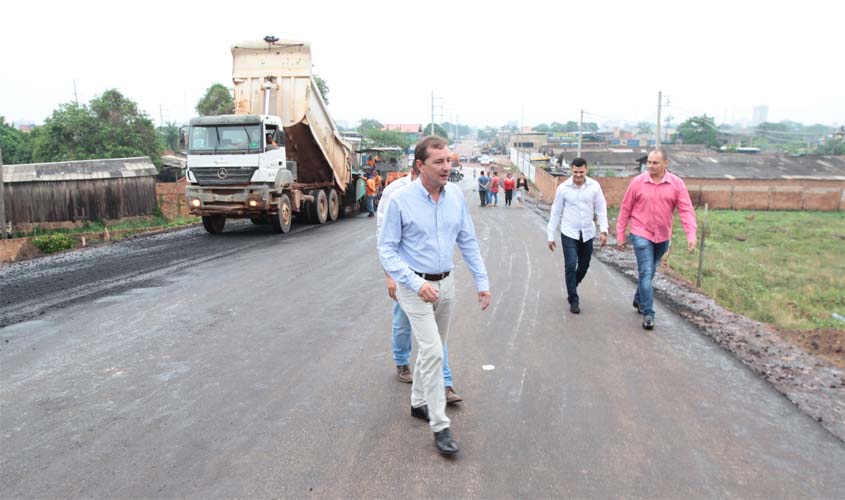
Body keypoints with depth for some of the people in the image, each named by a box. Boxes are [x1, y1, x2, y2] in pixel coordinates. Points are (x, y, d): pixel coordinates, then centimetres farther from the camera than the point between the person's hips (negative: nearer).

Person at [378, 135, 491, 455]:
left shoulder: (456, 195, -2)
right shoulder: (400, 200, -15)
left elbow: (468, 241, 6)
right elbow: (386, 249, -12)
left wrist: (482, 281, 3)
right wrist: (416, 283, -23)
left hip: (445, 284, 5)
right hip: (415, 287, -5)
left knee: (431, 349, 18)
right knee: (433, 352, -9)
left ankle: (419, 402, 38)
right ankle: (440, 426, 2)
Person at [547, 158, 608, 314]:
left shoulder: (594, 186, -3)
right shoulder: (563, 188, -5)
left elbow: (601, 209, 2)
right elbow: (556, 212, 1)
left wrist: (603, 230, -8)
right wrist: (551, 235, 2)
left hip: (587, 233, 2)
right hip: (569, 233, -2)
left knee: (584, 266, 13)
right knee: (571, 266, -8)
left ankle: (572, 288, 40)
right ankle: (573, 300, 4)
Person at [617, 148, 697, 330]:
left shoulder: (677, 184, -5)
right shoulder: (638, 182, -8)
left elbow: (686, 211, -8)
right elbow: (625, 209, -1)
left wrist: (691, 236, -19)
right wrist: (620, 235, 0)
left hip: (663, 237, 3)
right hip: (641, 235, -3)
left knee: (649, 272, 19)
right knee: (646, 273, -8)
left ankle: (639, 300, 40)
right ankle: (648, 314, -2)